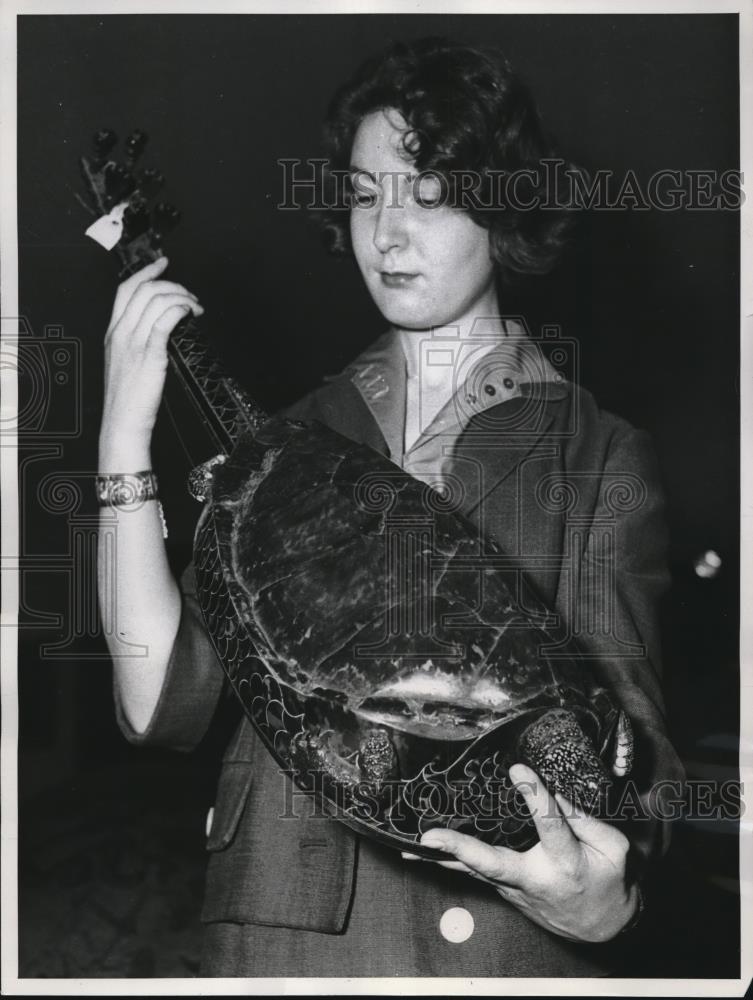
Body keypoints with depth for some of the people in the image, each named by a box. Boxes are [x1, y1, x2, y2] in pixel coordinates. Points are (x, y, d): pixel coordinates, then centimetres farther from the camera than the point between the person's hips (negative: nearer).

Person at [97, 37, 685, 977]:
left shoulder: (597, 457, 0)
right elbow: (162, 702, -2)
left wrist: (603, 894, -25)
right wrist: (125, 438, -9)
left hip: (500, 940, -2)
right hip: (279, 925, 2)